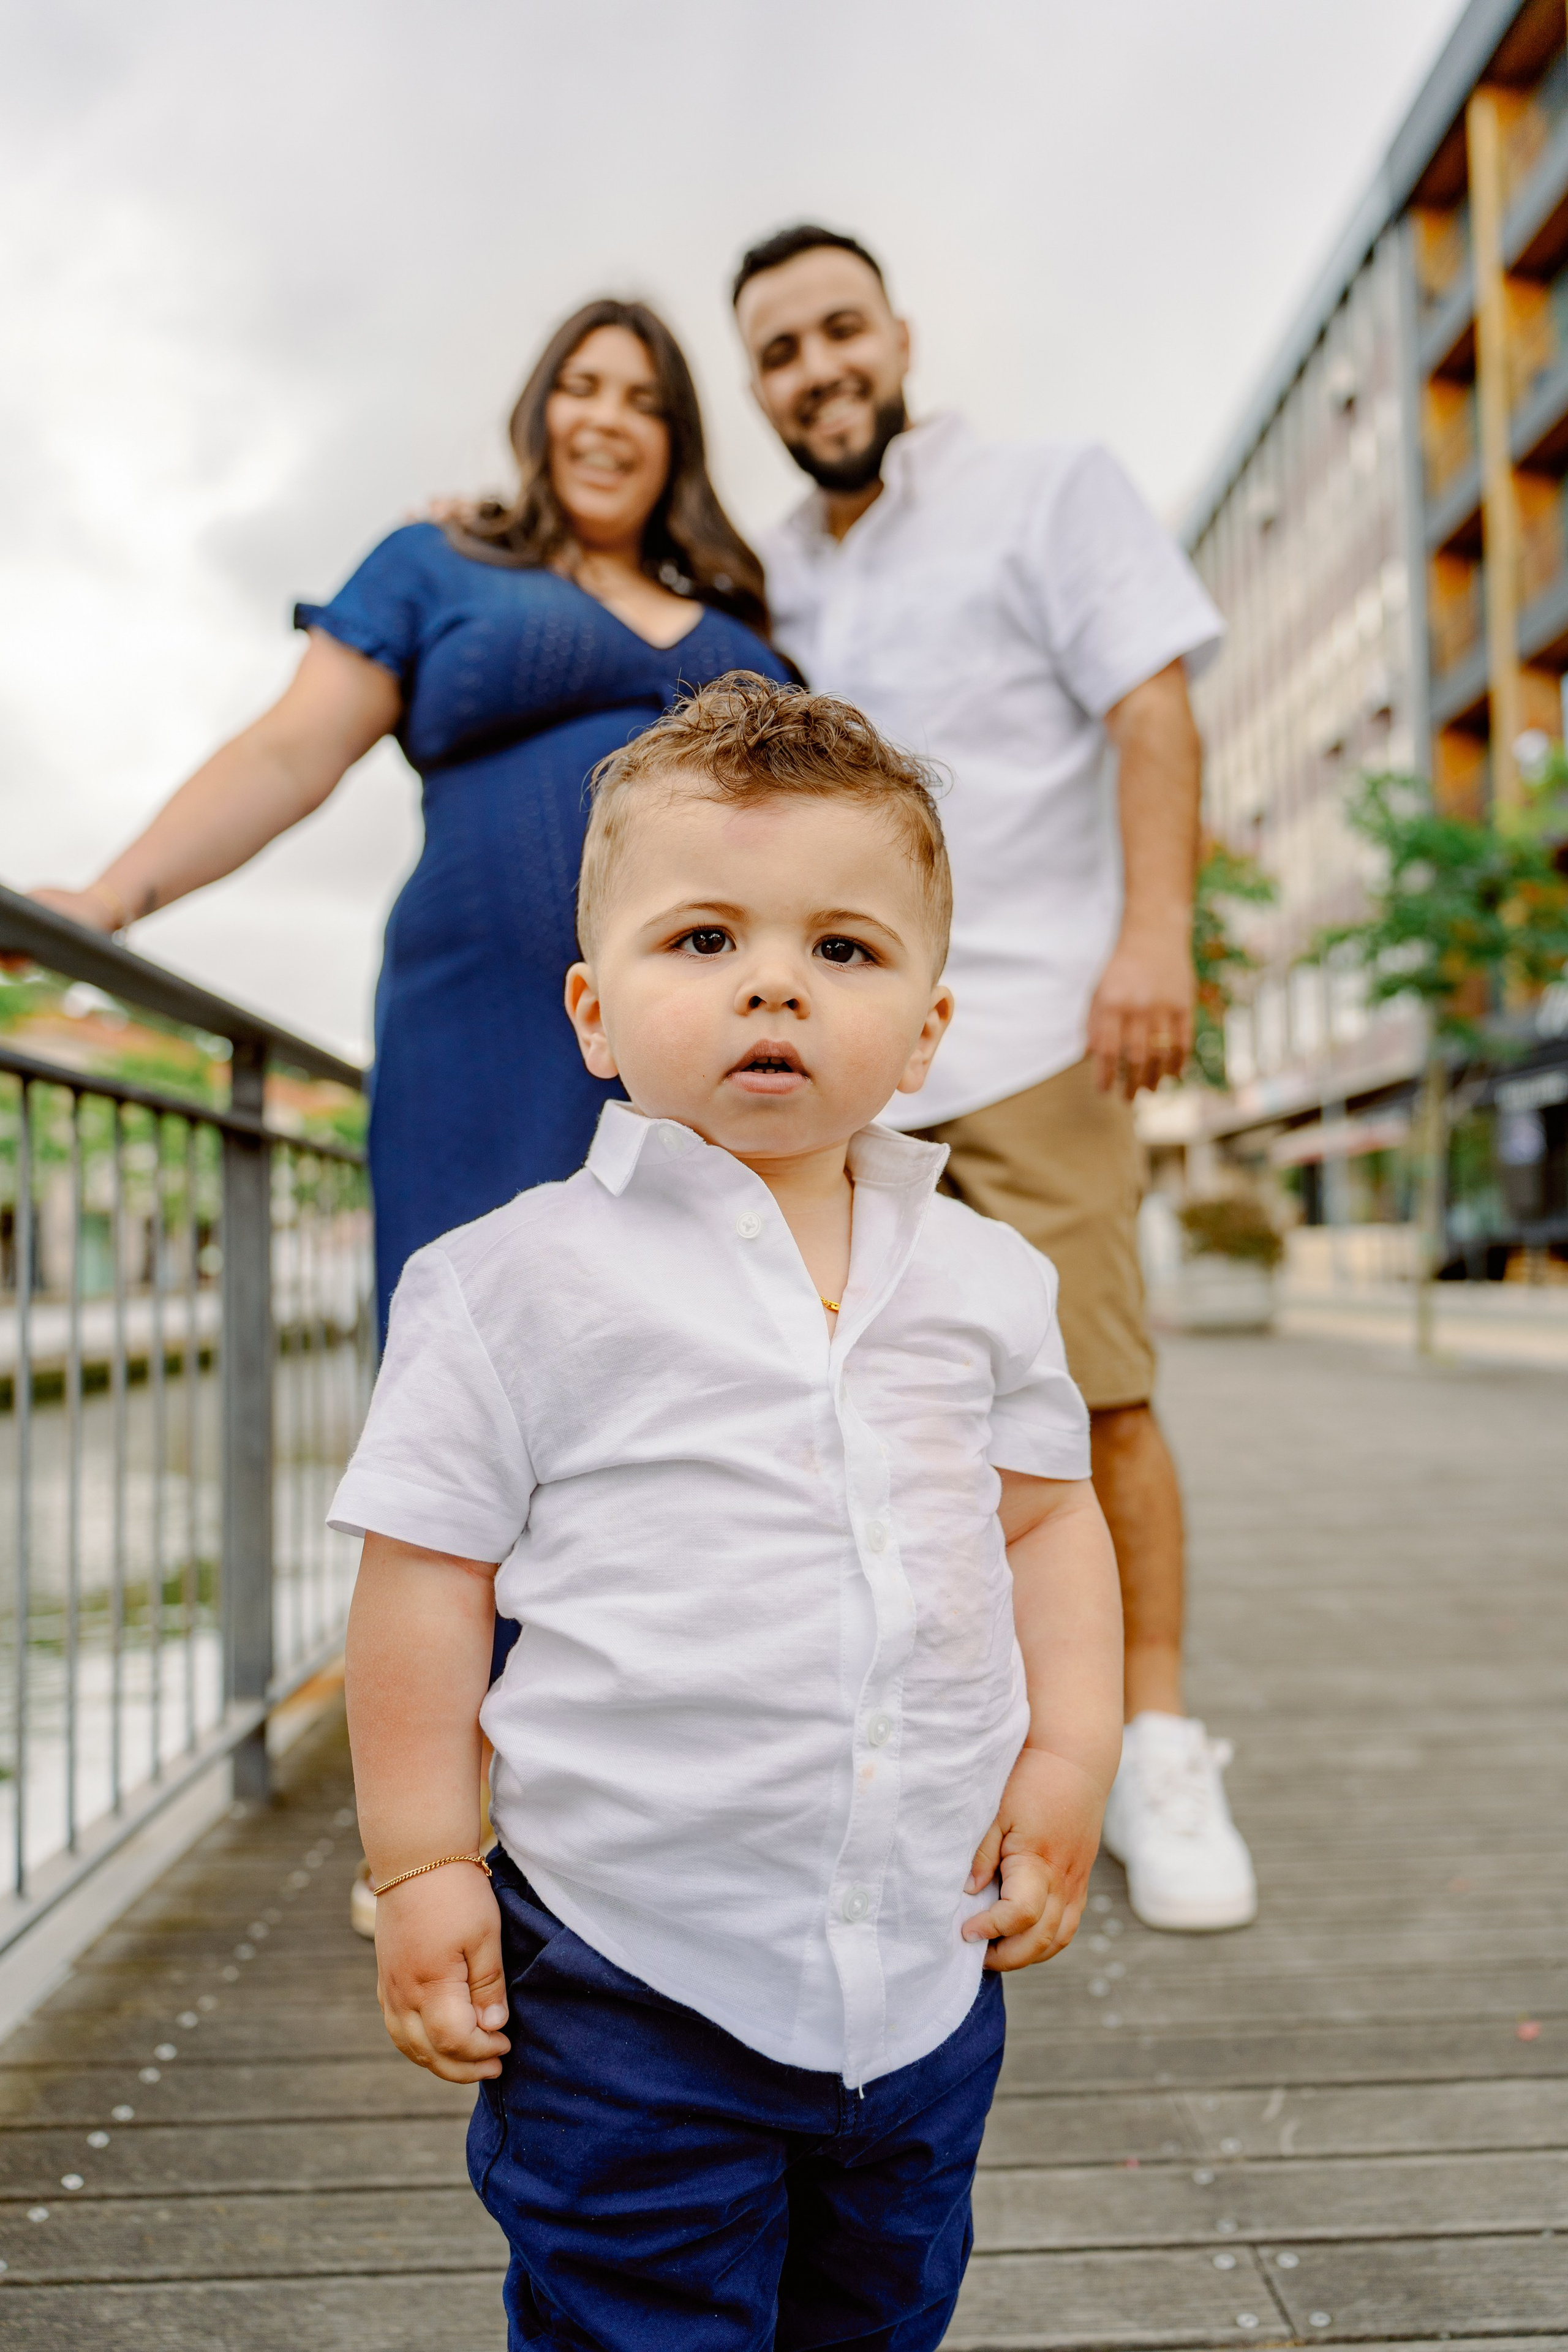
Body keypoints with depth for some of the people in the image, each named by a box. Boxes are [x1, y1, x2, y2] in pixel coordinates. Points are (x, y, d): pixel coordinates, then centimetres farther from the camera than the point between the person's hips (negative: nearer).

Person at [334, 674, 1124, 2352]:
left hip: (930, 1963, 5)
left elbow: (1049, 1517, 10)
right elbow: (424, 1577, -8)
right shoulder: (519, 1282, -11)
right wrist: (423, 1866, -7)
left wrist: (1072, 1754, 0)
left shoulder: (983, 1280, 1)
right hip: (627, 1979, -4)